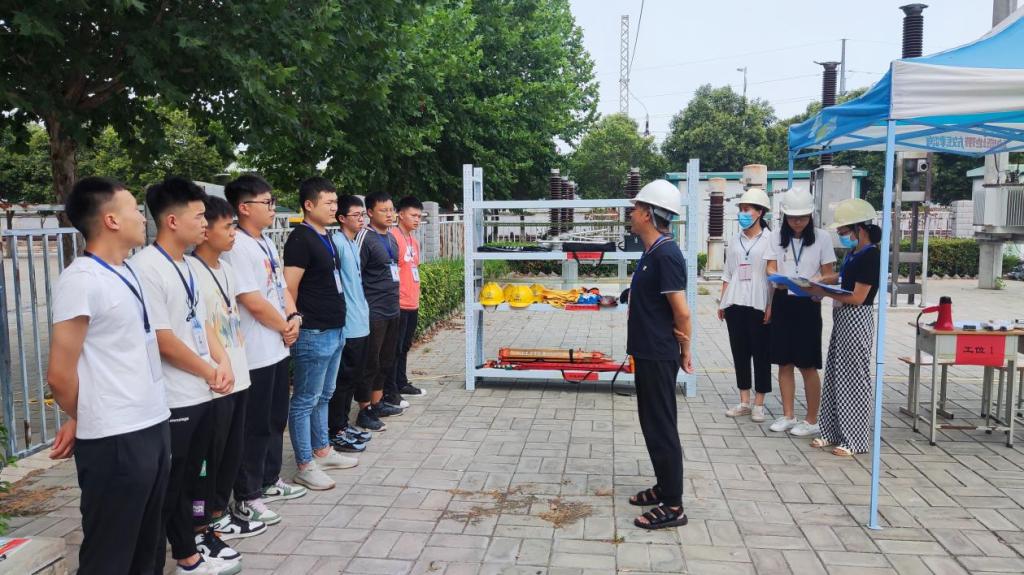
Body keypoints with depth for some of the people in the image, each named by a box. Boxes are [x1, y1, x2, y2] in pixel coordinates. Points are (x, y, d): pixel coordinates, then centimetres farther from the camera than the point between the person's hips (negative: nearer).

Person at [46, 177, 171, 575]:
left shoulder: (127, 273, 10)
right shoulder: (81, 279, -15)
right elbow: (60, 374, -13)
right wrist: (83, 421, 3)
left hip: (153, 426, 8)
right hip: (113, 441, -8)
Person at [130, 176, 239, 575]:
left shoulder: (191, 266, 9)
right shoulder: (146, 268, -18)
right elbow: (162, 340, -20)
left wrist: (223, 362, -1)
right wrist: (210, 372, -9)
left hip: (201, 395, 8)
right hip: (171, 402, -8)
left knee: (187, 483, 20)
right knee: (165, 492, 4)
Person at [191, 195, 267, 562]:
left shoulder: (227, 269, 11)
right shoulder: (191, 273, -17)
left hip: (238, 377, 9)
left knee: (232, 452, 18)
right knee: (207, 457, 4)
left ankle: (218, 517, 33)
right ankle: (200, 531, 19)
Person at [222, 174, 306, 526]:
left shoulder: (266, 243, 11)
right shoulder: (238, 247, -18)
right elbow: (254, 302, -22)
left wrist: (294, 318, -5)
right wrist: (285, 328, -8)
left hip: (277, 349, 9)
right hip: (255, 354, -9)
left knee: (276, 419, 19)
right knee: (255, 427, 1)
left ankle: (270, 482, 34)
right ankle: (246, 499, 15)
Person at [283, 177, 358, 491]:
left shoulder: (325, 237, 13)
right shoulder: (301, 239, -15)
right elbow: (289, 289, -19)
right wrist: (294, 324, -14)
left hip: (334, 331, 9)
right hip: (313, 334, -9)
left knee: (324, 396, 19)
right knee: (305, 401, 1)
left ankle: (322, 451, 32)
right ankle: (305, 465, 9)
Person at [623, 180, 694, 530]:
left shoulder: (665, 255, -20)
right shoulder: (653, 252, 11)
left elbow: (682, 310, -21)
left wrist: (684, 351, -8)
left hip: (659, 356, -10)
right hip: (647, 353, 10)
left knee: (661, 426, -2)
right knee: (653, 423, 17)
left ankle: (673, 506, 8)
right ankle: (664, 488, 31)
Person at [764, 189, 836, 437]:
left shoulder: (822, 237, -2)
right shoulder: (777, 237, 6)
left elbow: (828, 275, 0)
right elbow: (771, 269, 2)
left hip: (807, 304, -3)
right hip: (782, 302, 3)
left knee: (808, 366, 0)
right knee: (784, 363, 8)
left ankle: (811, 420, 10)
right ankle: (788, 416, 19)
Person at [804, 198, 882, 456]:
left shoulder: (871, 256, -15)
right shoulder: (853, 253, 10)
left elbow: (857, 298, -18)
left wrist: (823, 292, -14)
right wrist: (816, 281, 14)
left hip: (856, 320, -9)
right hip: (842, 319, 9)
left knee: (853, 378, -2)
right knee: (835, 376, 13)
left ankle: (855, 440, 8)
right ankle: (833, 432, 22)